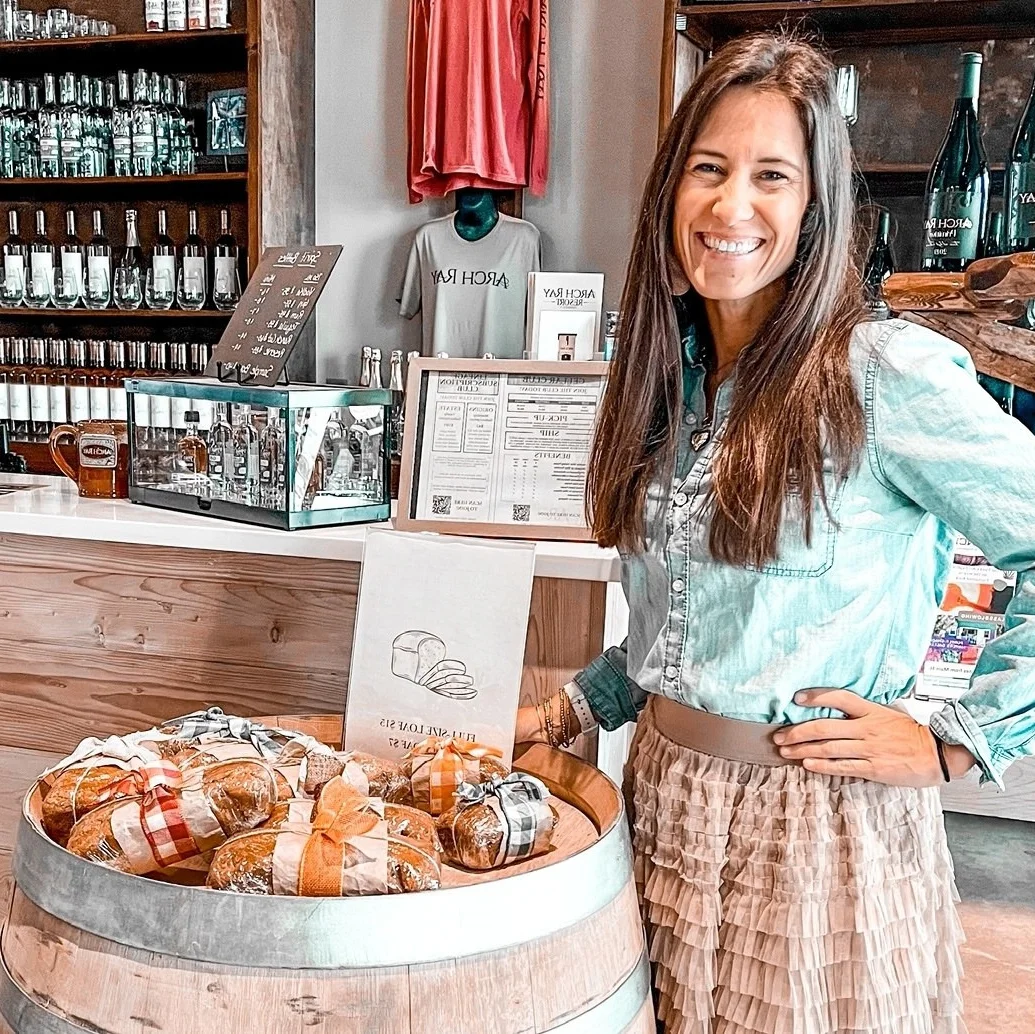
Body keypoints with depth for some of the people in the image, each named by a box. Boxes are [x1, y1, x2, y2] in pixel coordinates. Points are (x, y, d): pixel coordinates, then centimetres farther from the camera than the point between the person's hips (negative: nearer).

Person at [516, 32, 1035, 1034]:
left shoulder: (888, 376, -16)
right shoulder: (668, 377, 4)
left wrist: (954, 743, -13)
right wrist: (567, 712, 9)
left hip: (817, 825, -5)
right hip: (665, 794, 6)